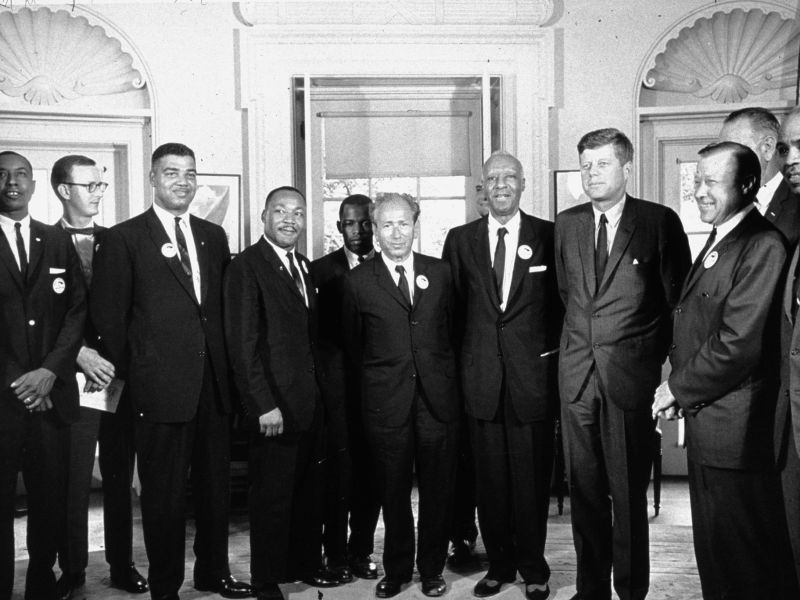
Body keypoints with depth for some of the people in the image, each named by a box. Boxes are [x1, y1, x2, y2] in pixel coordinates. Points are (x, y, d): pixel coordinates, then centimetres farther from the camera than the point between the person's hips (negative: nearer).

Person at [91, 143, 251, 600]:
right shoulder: (123, 238, -3)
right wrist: (131, 373, -3)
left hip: (214, 385, 5)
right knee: (165, 493, 6)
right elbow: (108, 315, -3)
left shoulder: (214, 236, 12)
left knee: (217, 485, 14)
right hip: (160, 388, -4)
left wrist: (226, 367, 8)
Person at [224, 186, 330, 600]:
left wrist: (319, 389, 7)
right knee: (272, 496, 4)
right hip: (274, 405, -7)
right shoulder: (247, 267, -9)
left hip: (309, 400, 7)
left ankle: (305, 564, 31)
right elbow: (243, 344, -13)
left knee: (309, 491, 14)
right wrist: (264, 405, -17)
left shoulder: (303, 266, 14)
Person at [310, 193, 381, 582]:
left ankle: (361, 552, 23)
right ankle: (336, 555, 16)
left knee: (372, 473, 8)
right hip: (340, 385, -2)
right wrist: (321, 375, -7)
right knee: (340, 472, 2)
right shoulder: (322, 270, 3)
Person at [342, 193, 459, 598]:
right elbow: (352, 345, 10)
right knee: (393, 492, 8)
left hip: (437, 398, 1)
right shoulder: (357, 281, 1)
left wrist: (444, 376, 9)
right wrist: (378, 378, 10)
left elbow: (452, 332, 12)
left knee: (438, 490, 8)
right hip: (386, 402, -1)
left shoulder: (440, 272, 6)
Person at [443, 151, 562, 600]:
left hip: (534, 374, -2)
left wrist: (553, 349, 0)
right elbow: (452, 306, 10)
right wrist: (464, 359, 5)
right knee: (490, 478, 8)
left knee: (532, 478, 4)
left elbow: (565, 300, 5)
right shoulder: (460, 239, 8)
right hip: (482, 375, 2)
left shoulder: (549, 235, 2)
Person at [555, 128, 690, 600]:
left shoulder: (660, 222, -2)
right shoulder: (567, 224, 11)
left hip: (631, 375, -4)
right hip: (578, 373, 4)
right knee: (584, 487, 10)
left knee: (629, 490, 3)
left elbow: (679, 299, 1)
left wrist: (670, 362, -1)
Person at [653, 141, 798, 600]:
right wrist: (678, 387, 2)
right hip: (705, 422, 9)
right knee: (713, 549, 21)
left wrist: (677, 389, -11)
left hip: (734, 429, -9)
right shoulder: (717, 243, 14)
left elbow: (738, 344, -22)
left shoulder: (763, 247, -17)